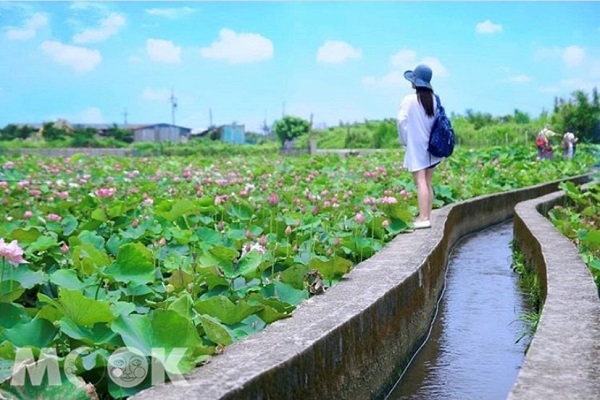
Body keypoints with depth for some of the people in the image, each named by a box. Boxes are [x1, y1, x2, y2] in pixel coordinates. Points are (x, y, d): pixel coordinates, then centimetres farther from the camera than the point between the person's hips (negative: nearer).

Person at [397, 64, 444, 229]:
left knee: (420, 182, -9)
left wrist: (405, 140, -1)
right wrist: (431, 137, 13)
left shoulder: (409, 100, -12)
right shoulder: (433, 99, 3)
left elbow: (401, 121, -15)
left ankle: (423, 218, -13)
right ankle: (427, 216, 15)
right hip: (431, 146, 6)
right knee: (427, 182, 11)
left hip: (415, 146, -6)